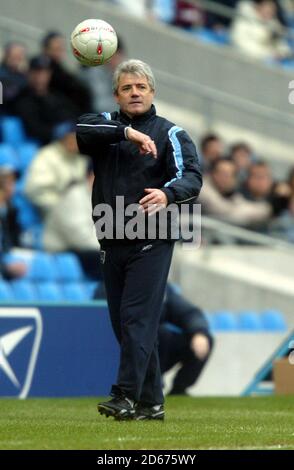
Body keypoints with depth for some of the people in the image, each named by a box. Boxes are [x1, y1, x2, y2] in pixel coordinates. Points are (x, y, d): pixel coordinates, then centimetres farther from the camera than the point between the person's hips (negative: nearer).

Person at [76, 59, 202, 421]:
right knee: (122, 324, 7)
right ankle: (151, 403, 14)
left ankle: (126, 397, -16)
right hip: (111, 243, 5)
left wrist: (167, 194, -34)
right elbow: (80, 129, -12)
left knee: (137, 319, -13)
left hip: (151, 244, -5)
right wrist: (127, 132, -23)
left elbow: (191, 178, -12)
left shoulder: (170, 134, 1)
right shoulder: (106, 126, 10)